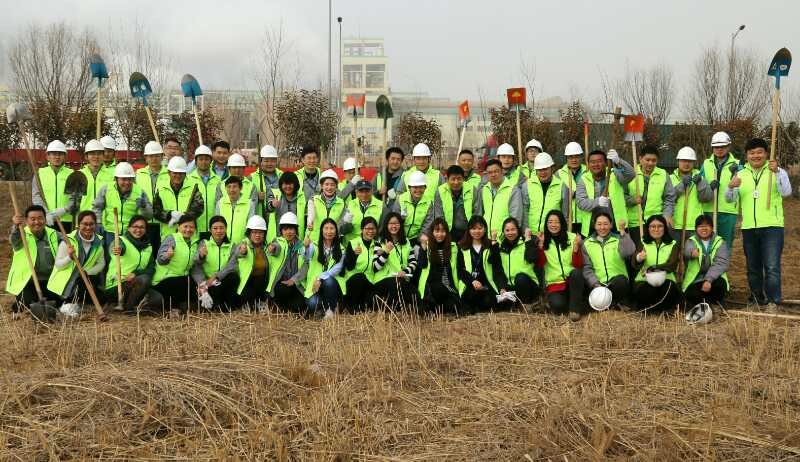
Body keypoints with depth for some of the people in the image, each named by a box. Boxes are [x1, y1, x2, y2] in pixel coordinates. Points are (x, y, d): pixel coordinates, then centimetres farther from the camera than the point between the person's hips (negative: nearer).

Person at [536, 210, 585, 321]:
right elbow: (539, 264, -5)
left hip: (572, 280, 1)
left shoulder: (572, 237, 3)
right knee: (558, 305, -31)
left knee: (576, 272, -35)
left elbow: (578, 265, -1)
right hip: (554, 284, -1)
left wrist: (576, 246, -15)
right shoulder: (543, 240, 6)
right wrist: (541, 244, -14)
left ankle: (575, 309, -22)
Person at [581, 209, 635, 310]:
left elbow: (628, 253, -13)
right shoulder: (587, 243, 10)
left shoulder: (619, 239, 10)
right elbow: (587, 268, 1)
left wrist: (622, 232, -17)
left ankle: (612, 302, -3)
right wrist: (596, 284, -13)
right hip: (597, 284, 1)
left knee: (621, 281, -34)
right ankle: (614, 304, 3)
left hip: (617, 282, -1)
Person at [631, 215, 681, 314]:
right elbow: (635, 266, -3)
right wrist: (638, 259, -29)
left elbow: (672, 265, -7)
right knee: (646, 292, -35)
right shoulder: (643, 243, 13)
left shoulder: (673, 245, 12)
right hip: (644, 280, -1)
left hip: (665, 280, 1)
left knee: (669, 289, -34)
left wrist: (653, 268, -24)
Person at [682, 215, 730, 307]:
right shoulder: (691, 241, 4)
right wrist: (692, 252, -50)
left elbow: (720, 263, -12)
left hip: (714, 280, 0)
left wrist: (709, 280, -27)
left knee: (720, 284, -33)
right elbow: (687, 251, -23)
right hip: (694, 282, 0)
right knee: (691, 296, -30)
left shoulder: (720, 242, 3)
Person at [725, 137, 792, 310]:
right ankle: (756, 300, 25)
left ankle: (773, 301, -7)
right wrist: (730, 187, -20)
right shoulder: (741, 175, 9)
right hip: (748, 228, 4)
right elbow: (730, 199, 2)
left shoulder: (777, 171, 0)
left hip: (772, 226, -4)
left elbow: (786, 192, -15)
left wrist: (776, 172, -28)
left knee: (772, 266, -12)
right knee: (753, 268, 13)